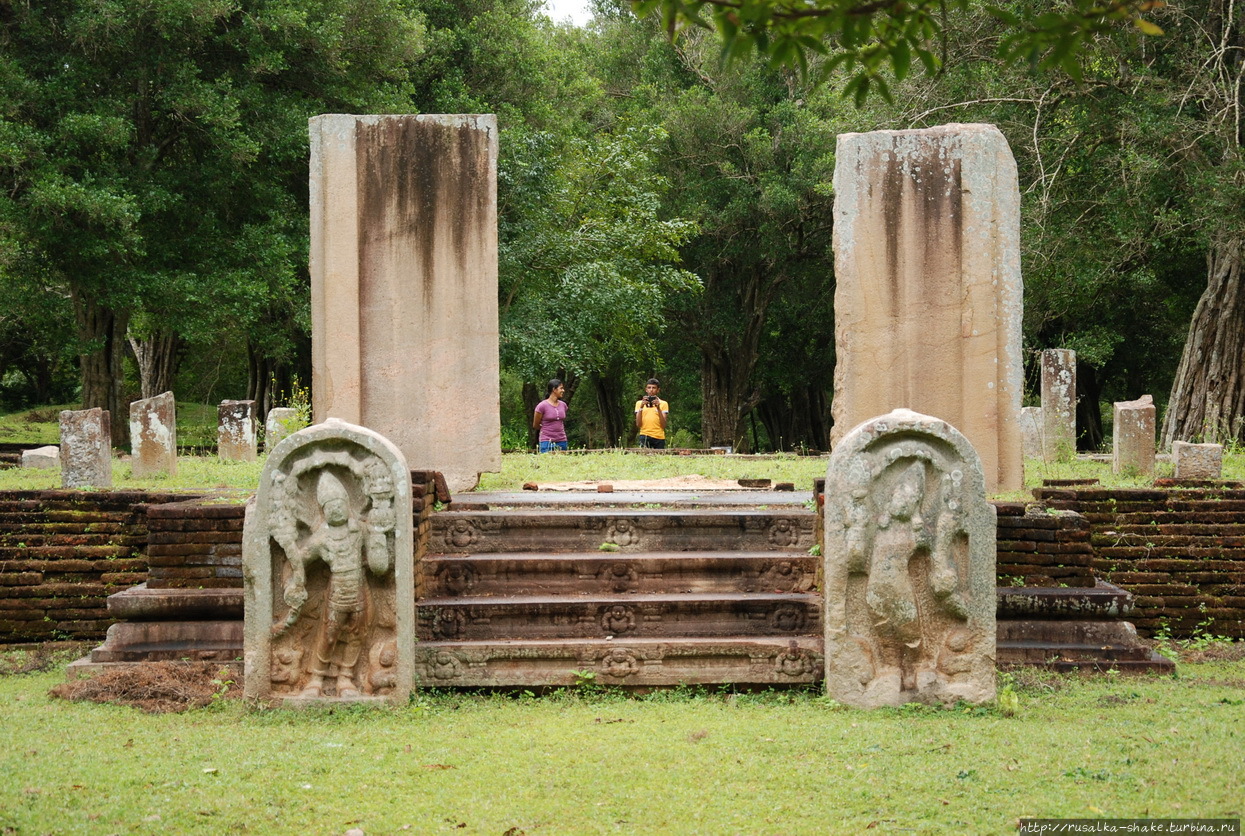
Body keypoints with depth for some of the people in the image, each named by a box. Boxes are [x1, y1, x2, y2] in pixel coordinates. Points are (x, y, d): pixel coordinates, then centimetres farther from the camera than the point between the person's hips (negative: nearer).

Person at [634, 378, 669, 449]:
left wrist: (658, 408, -10)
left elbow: (663, 425, -1)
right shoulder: (639, 403, 11)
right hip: (645, 436, -1)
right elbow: (638, 425, 1)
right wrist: (641, 407, -9)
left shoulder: (663, 404, 9)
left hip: (659, 437, 1)